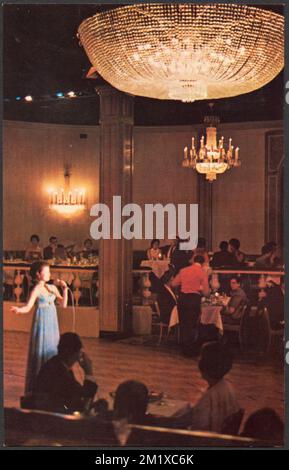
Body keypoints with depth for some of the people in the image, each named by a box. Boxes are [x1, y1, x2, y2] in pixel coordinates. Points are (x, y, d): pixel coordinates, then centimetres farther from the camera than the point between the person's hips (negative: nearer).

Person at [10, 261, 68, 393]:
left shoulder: (52, 288, 8)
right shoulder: (36, 290, -9)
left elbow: (63, 304, 8)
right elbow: (28, 307, -18)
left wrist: (65, 289, 0)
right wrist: (19, 309, -38)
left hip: (52, 324, 6)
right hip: (42, 323, -6)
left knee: (52, 351, 10)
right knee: (41, 352, -3)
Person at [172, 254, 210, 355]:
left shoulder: (183, 270, 5)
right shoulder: (203, 273, -3)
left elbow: (173, 284, 11)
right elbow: (206, 292, -3)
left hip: (182, 298, 3)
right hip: (194, 299, -3)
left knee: (183, 324, 13)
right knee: (192, 325, 5)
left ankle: (184, 349, 21)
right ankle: (190, 350, 9)